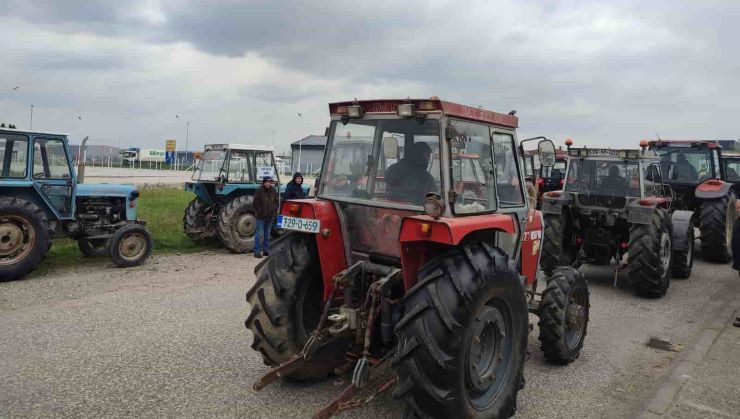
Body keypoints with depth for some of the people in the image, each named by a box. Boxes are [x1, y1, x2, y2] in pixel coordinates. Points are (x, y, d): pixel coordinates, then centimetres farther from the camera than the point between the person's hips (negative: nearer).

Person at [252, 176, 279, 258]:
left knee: (267, 234, 14)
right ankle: (257, 251, -2)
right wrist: (257, 212, -9)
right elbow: (255, 203, -6)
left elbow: (276, 202, 15)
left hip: (270, 217, 5)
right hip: (261, 217, -5)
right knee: (259, 234, -5)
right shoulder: (259, 191, -8)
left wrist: (274, 211, 6)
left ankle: (266, 249, 23)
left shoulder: (273, 191, 7)